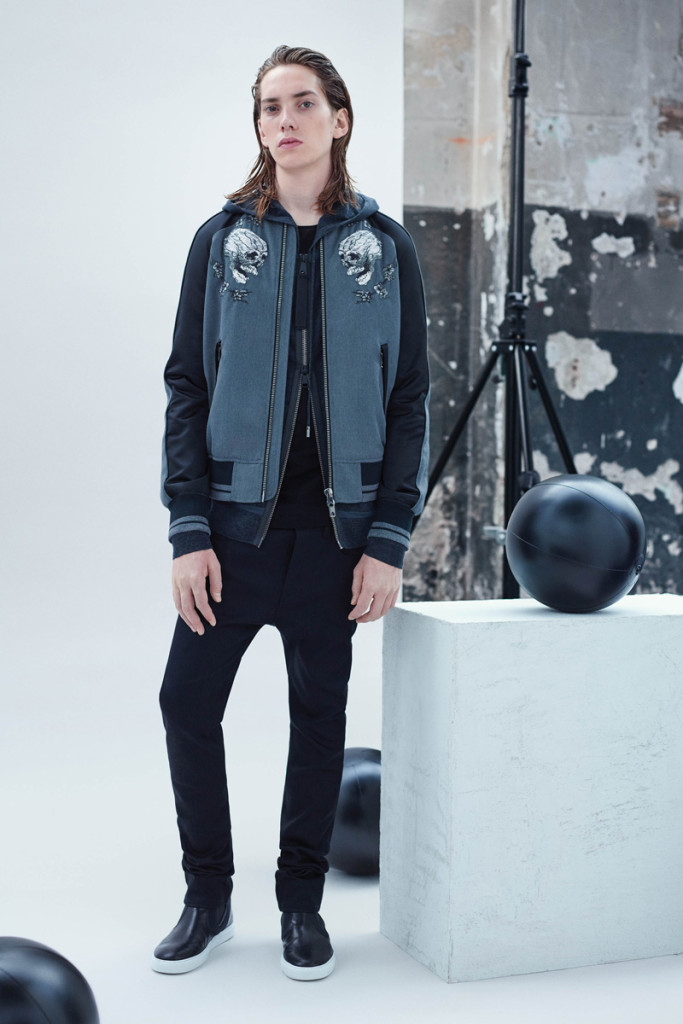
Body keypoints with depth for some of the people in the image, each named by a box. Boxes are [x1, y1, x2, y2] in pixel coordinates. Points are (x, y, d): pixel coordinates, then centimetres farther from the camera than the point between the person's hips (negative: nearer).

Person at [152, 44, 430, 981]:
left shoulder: (383, 246, 4)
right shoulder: (223, 240, 4)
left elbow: (409, 400, 2)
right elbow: (187, 387, 2)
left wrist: (388, 541, -5)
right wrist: (189, 531, -6)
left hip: (337, 526, 0)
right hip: (237, 519, 1)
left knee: (320, 711, 8)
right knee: (188, 700, 0)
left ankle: (303, 903, 26)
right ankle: (208, 899, 21)